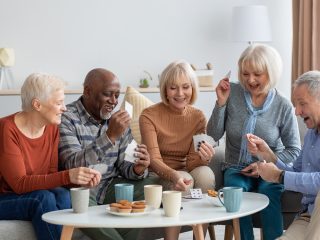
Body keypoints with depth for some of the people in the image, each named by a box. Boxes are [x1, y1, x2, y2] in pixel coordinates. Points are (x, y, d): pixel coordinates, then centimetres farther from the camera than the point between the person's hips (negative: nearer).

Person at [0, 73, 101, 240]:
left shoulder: (52, 128, 1)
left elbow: (51, 174, -3)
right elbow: (19, 184, -25)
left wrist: (81, 179, -23)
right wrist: (67, 176, -34)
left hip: (35, 197, 6)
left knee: (63, 195, -24)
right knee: (44, 198, -31)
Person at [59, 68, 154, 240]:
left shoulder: (119, 119, 9)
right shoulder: (66, 118, -12)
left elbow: (123, 164, 7)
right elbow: (73, 166, -24)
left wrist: (137, 169, -17)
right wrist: (110, 136, -33)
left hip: (111, 186, 6)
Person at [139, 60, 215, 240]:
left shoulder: (198, 117, -1)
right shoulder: (149, 116, -11)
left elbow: (191, 163, -7)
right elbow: (154, 160, -20)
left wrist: (203, 158, -32)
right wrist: (175, 176, -41)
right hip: (157, 176, -3)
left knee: (205, 173, -28)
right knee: (184, 181, -33)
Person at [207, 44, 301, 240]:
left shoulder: (283, 106, -5)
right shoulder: (232, 93, -3)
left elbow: (294, 150, 1)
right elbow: (214, 135, -2)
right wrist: (221, 103, -13)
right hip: (237, 169, 1)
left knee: (268, 191, -34)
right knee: (236, 189, -32)